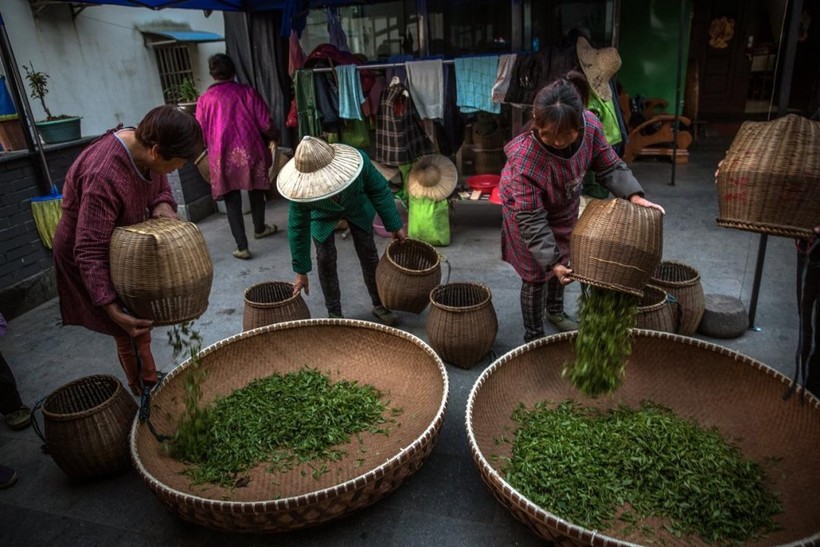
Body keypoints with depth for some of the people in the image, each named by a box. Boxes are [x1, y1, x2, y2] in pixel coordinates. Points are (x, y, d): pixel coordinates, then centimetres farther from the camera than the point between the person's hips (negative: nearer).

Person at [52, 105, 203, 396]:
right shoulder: (103, 178, -40)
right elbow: (89, 251, -38)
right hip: (91, 260, -8)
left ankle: (149, 383, 37)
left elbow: (159, 184, 3)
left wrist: (162, 203, -21)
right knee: (130, 331, 0)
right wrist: (111, 307, -43)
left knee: (142, 319, 18)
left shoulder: (143, 144, -16)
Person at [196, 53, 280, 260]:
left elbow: (201, 135, 7)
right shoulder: (247, 92, 1)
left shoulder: (204, 100, 4)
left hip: (223, 156, 0)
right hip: (250, 151, 1)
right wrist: (274, 137, 19)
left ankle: (242, 247, 2)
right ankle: (259, 228, 41)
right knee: (255, 191, 20)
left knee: (232, 199, 5)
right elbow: (266, 125, -2)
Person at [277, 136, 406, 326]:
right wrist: (301, 271, -18)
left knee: (369, 255, 4)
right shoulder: (301, 189, -39)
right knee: (325, 260, -5)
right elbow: (298, 229, -25)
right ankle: (334, 313, 15)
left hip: (357, 208, 1)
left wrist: (395, 226, -16)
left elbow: (380, 190, -22)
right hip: (323, 216, -1)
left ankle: (379, 305, 23)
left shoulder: (359, 161, -42)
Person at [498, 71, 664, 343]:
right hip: (528, 212, -5)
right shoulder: (523, 157, -41)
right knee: (536, 274, 3)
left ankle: (555, 310, 50)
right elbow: (532, 219, -33)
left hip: (565, 207, 5)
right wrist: (551, 261, -35)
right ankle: (533, 336, 25)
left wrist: (634, 195, -25)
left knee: (562, 260, 22)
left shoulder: (590, 125, -28)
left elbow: (610, 167, -11)